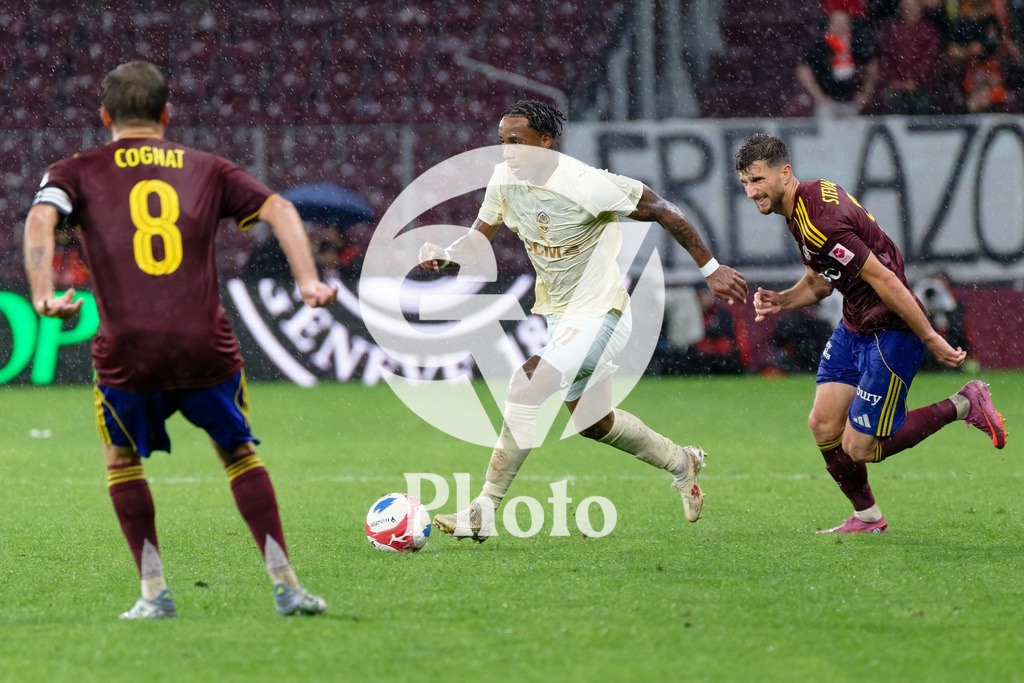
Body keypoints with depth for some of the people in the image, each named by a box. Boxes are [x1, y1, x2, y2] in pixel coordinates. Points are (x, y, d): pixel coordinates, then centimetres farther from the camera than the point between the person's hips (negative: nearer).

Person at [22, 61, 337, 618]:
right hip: (206, 345, 1)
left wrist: (42, 294, -18)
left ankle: (154, 591, 15)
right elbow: (278, 209, 8)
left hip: (126, 351, -1)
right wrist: (308, 281, -2)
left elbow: (40, 220, -5)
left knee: (121, 458, 24)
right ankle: (285, 583, 14)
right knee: (238, 452, 22)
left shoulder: (77, 172, 15)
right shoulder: (206, 170, 20)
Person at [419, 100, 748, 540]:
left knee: (526, 388, -23)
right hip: (557, 315, 9)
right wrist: (446, 255, -16)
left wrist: (711, 268, -11)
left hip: (598, 314, -9)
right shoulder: (505, 179, -6)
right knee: (593, 424, 21)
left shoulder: (586, 185, -26)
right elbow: (481, 236, 7)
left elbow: (663, 212, -17)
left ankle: (484, 513, -19)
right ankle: (681, 463, 47)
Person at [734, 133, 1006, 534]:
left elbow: (884, 280, -25)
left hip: (891, 332, -10)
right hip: (854, 328, 10)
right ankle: (867, 518, 24)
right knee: (824, 425, 6)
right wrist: (779, 302, -2)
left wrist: (931, 339, -22)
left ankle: (963, 407, 9)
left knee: (858, 448, -4)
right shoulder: (802, 205, 6)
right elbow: (818, 282, 18)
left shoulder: (820, 221, -27)